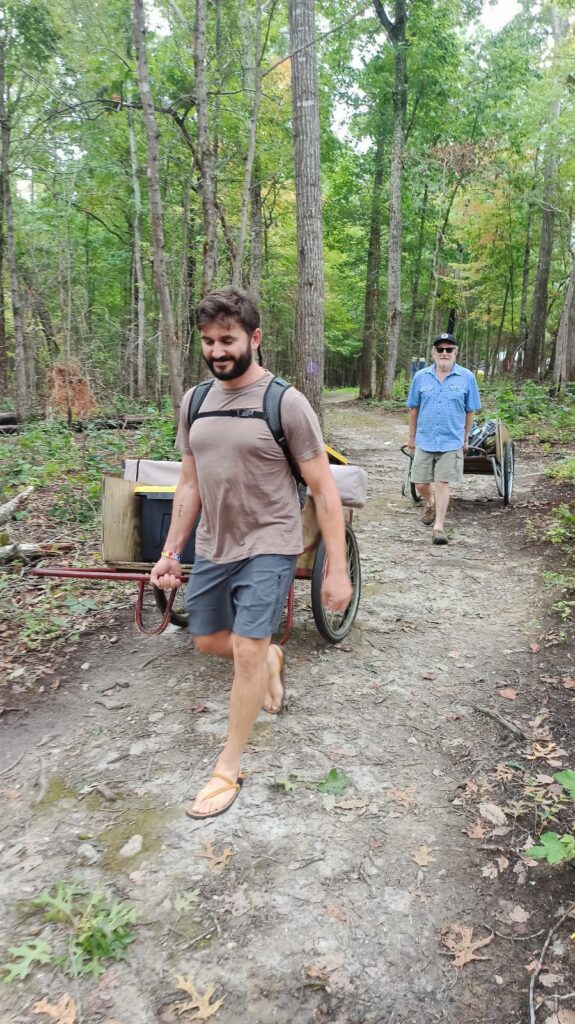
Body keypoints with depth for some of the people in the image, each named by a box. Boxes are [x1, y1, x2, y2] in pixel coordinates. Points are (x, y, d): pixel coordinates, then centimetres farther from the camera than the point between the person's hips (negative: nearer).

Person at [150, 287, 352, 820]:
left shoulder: (286, 402, -15)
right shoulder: (194, 401, 3)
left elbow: (324, 491, -13)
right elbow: (189, 485, 11)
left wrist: (337, 571, -14)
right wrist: (171, 552, 10)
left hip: (268, 547, -6)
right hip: (211, 547, 6)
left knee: (247, 652, -7)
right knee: (208, 640, 17)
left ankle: (227, 770, 12)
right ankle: (272, 657, 49)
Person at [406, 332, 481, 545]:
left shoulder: (467, 377, -1)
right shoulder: (421, 377, 3)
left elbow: (470, 411, 5)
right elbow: (414, 409, 9)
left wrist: (465, 439, 8)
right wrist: (411, 436, 10)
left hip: (451, 442, -2)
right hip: (424, 441, 2)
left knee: (442, 483, -4)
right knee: (421, 484, 8)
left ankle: (439, 526, 5)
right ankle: (430, 504, 41)